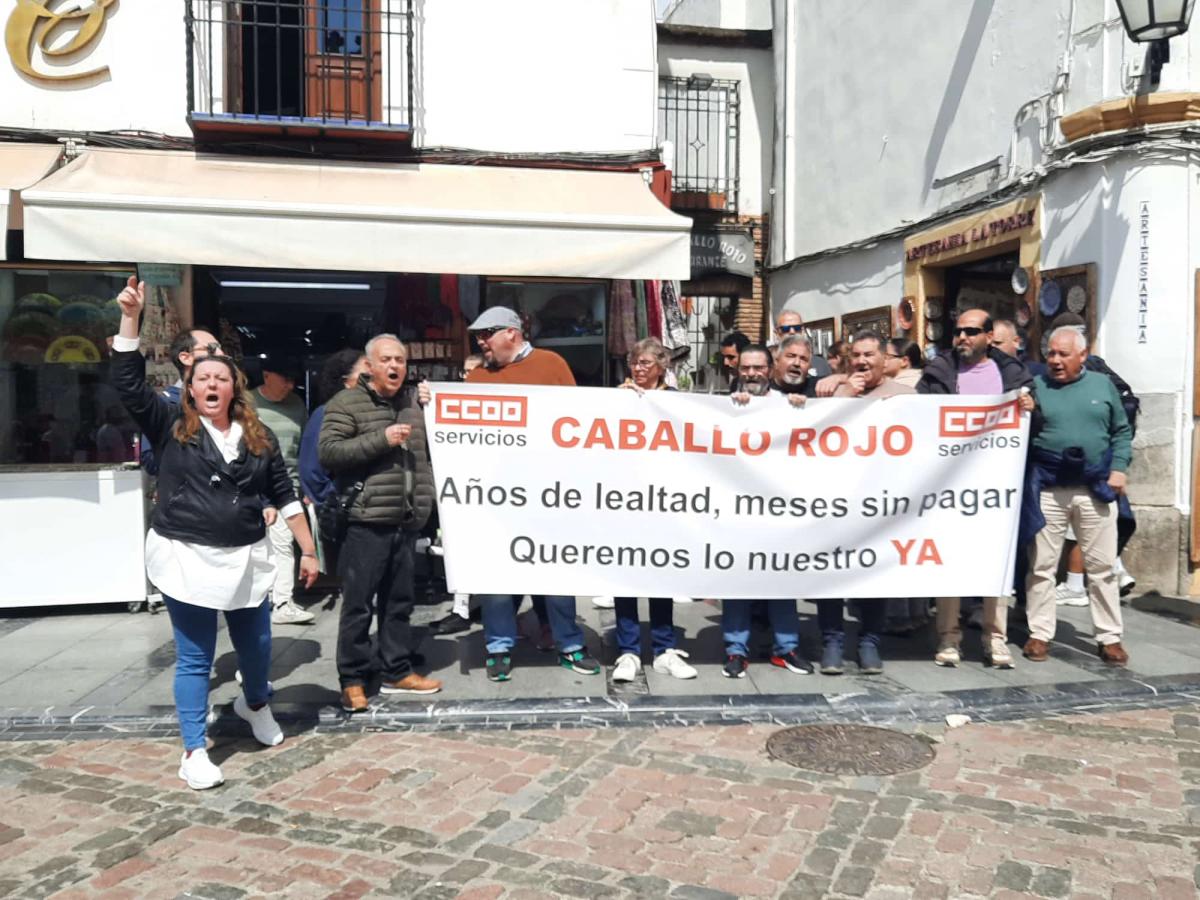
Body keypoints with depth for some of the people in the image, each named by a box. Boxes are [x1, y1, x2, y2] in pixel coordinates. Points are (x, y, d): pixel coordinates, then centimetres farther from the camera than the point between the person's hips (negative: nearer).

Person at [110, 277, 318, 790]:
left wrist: (309, 551, 4)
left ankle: (255, 704, 46)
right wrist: (131, 318, -18)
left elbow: (285, 496, 7)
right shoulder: (170, 426, 0)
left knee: (256, 646, 14)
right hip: (187, 559, -2)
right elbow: (128, 383, -11)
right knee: (194, 658, 4)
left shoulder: (259, 436, 4)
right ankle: (194, 752, 17)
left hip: (247, 558, 3)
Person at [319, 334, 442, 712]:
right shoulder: (346, 403, -2)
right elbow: (327, 451, -13)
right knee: (358, 603, 1)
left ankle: (396, 672, 25)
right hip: (366, 521, -6)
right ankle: (352, 679, 12)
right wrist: (381, 439, -17)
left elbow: (429, 450, 27)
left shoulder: (414, 401, 16)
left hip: (406, 522, 6)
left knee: (399, 600, 14)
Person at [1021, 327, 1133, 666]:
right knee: (1041, 565, 5)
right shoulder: (1035, 385, 2)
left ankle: (1110, 637, 19)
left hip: (1095, 489, 1)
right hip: (1047, 490, -1)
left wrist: (1119, 468, 0)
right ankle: (1040, 634, 16)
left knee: (1102, 566, 8)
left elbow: (1122, 431, 11)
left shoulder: (1102, 384, 7)